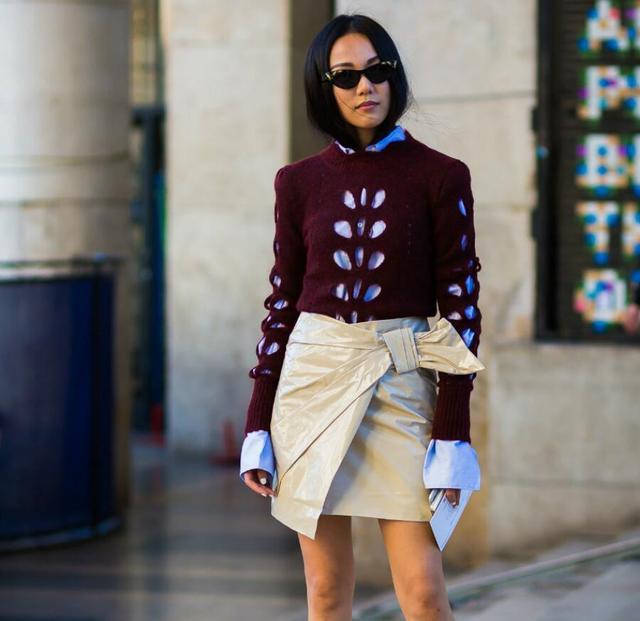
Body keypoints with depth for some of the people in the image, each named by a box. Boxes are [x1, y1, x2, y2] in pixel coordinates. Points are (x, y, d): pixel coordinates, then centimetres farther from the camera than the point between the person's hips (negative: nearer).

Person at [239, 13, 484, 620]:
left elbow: (460, 304, -1)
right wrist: (257, 427, 5)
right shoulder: (299, 182, 7)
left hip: (400, 386, -2)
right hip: (312, 377, 2)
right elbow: (282, 301, 10)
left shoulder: (439, 176, 0)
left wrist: (452, 433, -8)